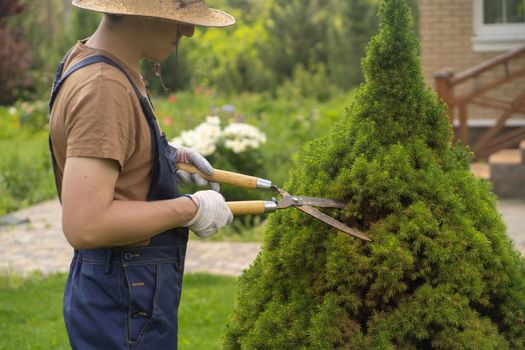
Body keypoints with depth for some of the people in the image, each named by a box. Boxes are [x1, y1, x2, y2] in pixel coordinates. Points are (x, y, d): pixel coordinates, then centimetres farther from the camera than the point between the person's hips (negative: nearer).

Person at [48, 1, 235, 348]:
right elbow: (84, 225, -32)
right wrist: (191, 209, -21)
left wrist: (168, 156, 12)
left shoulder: (87, 57, 6)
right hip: (125, 302, -10)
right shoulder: (102, 87, -25)